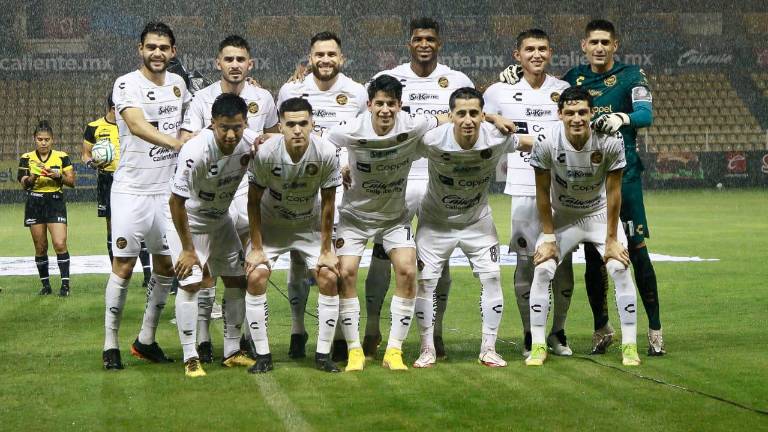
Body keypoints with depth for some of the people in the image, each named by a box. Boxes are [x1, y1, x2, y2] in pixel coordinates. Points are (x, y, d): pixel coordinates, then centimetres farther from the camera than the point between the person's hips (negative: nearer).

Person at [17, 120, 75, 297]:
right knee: (40, 247, 5)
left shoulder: (62, 157, 1)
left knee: (60, 244, -14)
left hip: (55, 203, -2)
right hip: (34, 203, 2)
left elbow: (72, 181, 1)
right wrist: (32, 177, -22)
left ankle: (65, 284, -9)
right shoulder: (27, 158, 3)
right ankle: (45, 285, 15)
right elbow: (23, 184, -2)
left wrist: (58, 176, -17)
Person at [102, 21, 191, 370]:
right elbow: (137, 125, -28)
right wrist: (179, 143, -41)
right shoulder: (126, 84, -10)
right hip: (132, 189, -6)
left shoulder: (177, 83, 10)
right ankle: (110, 345, 3)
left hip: (168, 189, 6)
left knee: (166, 264, 9)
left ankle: (146, 340, 20)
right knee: (124, 265, -5)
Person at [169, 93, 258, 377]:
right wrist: (187, 249, -20)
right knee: (191, 283, -15)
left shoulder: (250, 142, -19)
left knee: (238, 280, 6)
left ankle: (233, 353, 17)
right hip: (187, 220, -6)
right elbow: (177, 201, -26)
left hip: (221, 220, 6)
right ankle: (190, 358, -6)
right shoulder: (196, 152, -35)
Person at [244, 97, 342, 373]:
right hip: (271, 224, -1)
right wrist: (257, 248, -12)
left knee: (329, 278, -12)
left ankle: (323, 354, 1)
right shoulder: (266, 153, -27)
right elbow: (254, 201, -13)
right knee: (255, 277, -16)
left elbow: (327, 204, -12)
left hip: (310, 224, 1)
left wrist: (326, 250, -8)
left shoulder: (326, 154, -25)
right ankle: (262, 355, -5)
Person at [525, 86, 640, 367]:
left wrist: (611, 239, -12)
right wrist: (548, 236, -11)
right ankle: (538, 345, -4)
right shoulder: (547, 142, -25)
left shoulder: (610, 141, -25)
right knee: (542, 269, -14)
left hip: (600, 214, 0)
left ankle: (629, 344, -3)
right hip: (562, 216, 0)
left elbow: (613, 192, -15)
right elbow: (543, 193, -12)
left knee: (620, 268, -15)